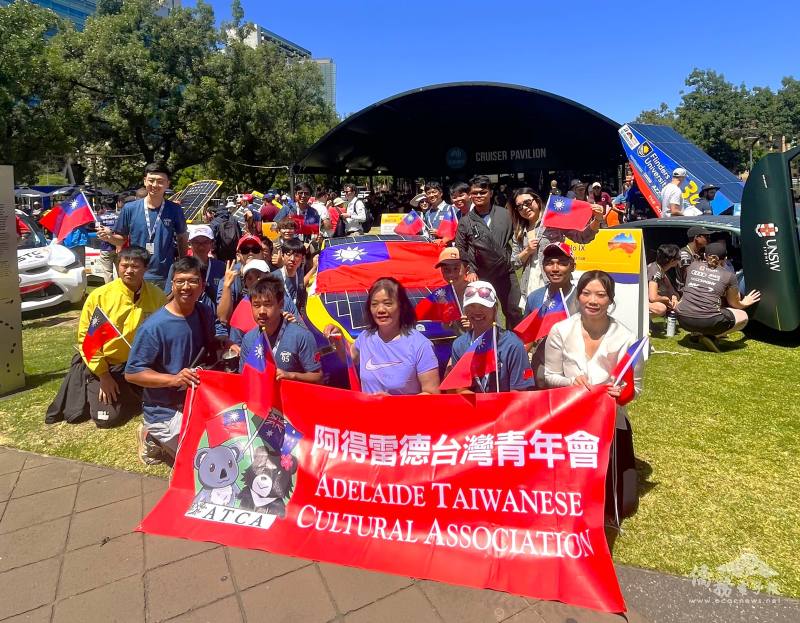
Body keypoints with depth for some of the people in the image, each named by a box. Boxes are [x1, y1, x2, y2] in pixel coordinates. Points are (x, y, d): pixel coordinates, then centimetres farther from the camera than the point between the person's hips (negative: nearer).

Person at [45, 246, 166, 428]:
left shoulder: (157, 296, -11)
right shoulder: (99, 296, -14)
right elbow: (86, 338, -8)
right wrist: (103, 375, -10)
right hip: (107, 365, -2)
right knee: (107, 418, -5)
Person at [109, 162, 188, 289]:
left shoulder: (175, 210, -3)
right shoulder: (130, 208, -1)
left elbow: (182, 239, 8)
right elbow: (122, 239, 8)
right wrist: (109, 237, -13)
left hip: (166, 278, 0)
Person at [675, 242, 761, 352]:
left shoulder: (693, 266, 14)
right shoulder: (729, 275, 6)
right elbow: (735, 304, 21)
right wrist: (744, 303, 45)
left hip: (683, 320, 4)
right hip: (708, 322, -4)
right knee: (743, 316, 22)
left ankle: (695, 333, 14)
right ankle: (711, 336, -1)